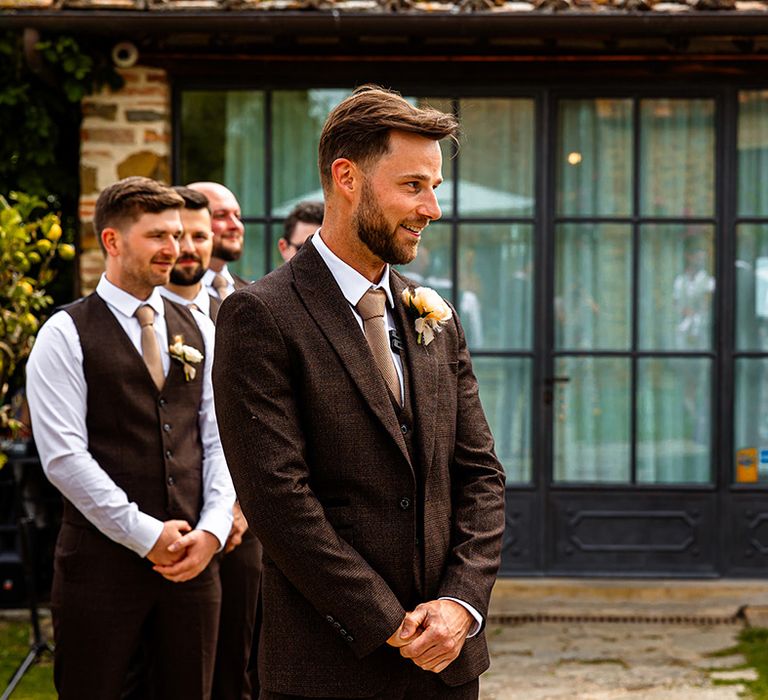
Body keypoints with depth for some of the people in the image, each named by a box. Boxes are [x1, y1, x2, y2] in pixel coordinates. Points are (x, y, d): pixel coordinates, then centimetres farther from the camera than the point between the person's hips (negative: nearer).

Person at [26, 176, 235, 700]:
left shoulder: (197, 330, 13)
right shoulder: (67, 335, -3)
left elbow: (218, 438, 11)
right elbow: (63, 456, -11)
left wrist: (212, 529, -4)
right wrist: (146, 535, -13)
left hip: (192, 556, 4)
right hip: (103, 557, -4)